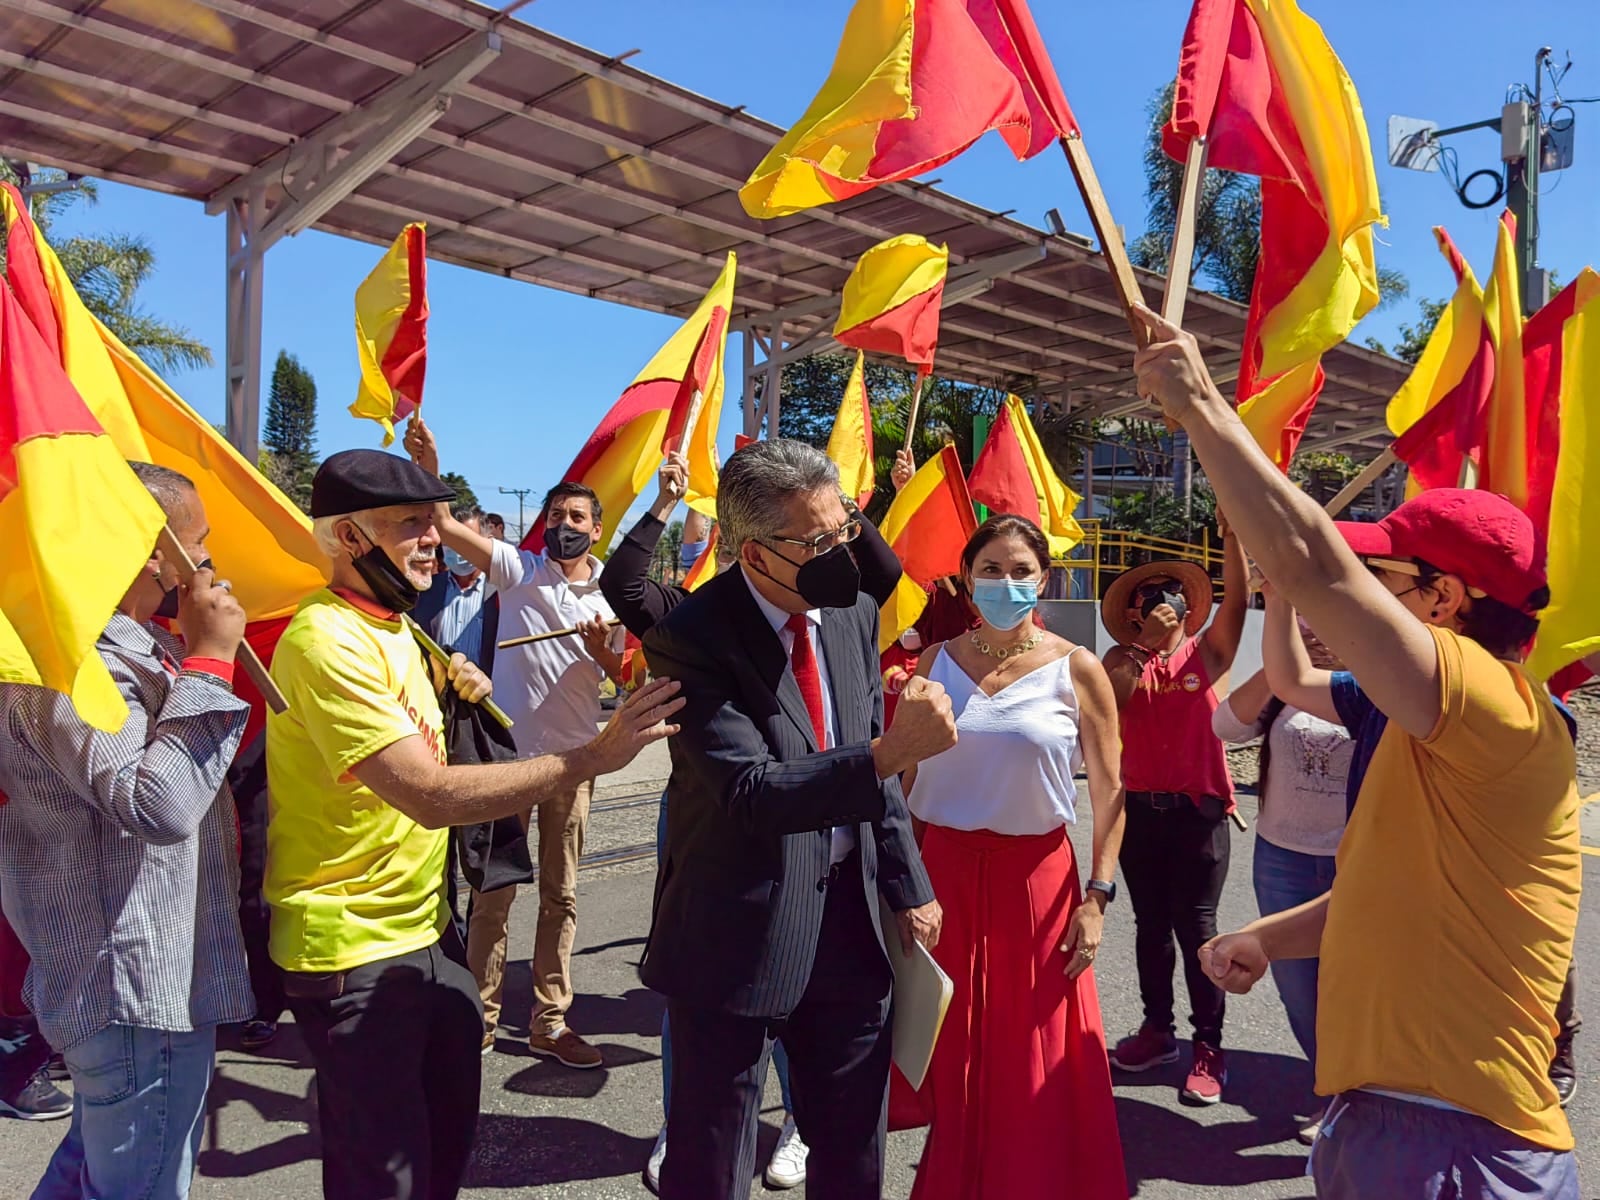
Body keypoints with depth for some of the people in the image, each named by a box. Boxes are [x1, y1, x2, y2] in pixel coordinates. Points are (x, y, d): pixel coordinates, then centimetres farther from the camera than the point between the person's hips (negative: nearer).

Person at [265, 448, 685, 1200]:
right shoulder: (327, 641, -22)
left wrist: (442, 686, 3)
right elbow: (433, 795, -31)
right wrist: (596, 755, -33)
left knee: (448, 1137, 20)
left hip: (427, 928, 9)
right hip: (356, 950, -9)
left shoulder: (392, 626, 10)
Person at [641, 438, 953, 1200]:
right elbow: (753, 794, -27)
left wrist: (909, 888, 8)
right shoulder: (693, 640, -18)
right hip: (742, 931, -5)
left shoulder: (854, 613, 1)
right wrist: (888, 752, -36)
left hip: (852, 913, 6)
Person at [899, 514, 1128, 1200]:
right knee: (949, 1054, 13)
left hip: (1035, 878, -2)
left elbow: (1109, 792, -3)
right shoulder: (937, 661, 2)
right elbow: (906, 776, 5)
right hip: (943, 872, 2)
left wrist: (1097, 898, -8)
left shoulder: (1076, 670, -4)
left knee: (1035, 1065, 8)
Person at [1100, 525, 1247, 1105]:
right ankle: (1157, 1028, 29)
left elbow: (1237, 598, -13)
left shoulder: (1206, 653, 1)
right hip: (1141, 809, 2)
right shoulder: (1122, 659, 3)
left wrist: (1231, 527, -21)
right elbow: (1110, 701, -15)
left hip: (1199, 808, -2)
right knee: (1150, 922, 14)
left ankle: (1208, 1047, 12)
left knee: (1196, 925, 1)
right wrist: (1144, 648, -20)